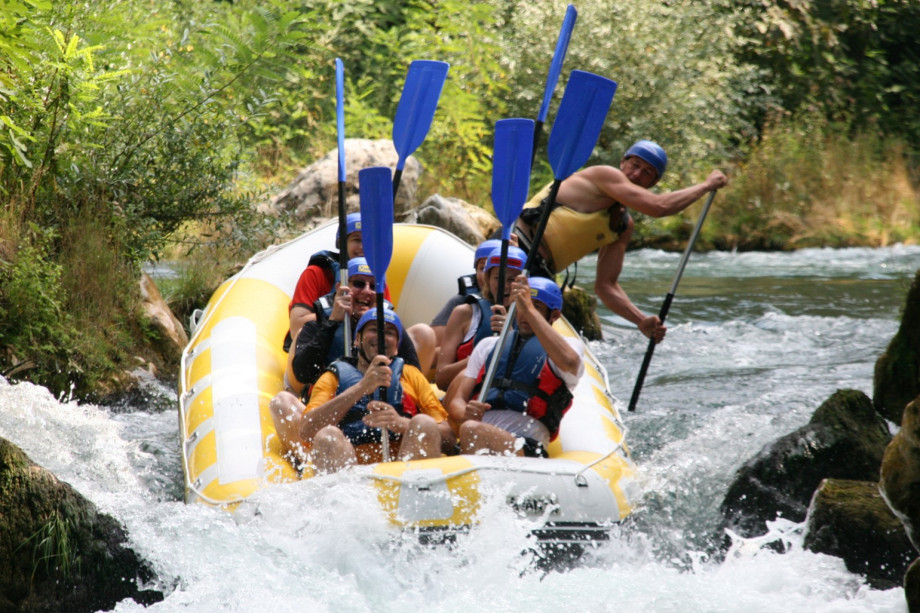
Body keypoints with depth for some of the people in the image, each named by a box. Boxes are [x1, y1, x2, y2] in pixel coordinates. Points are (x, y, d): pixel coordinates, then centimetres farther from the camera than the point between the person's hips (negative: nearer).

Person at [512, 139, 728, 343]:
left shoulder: (624, 226, 19)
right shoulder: (604, 175, -5)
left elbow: (605, 285, 17)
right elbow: (658, 206, -19)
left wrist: (642, 321, 0)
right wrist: (707, 185, -4)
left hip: (537, 271, 9)